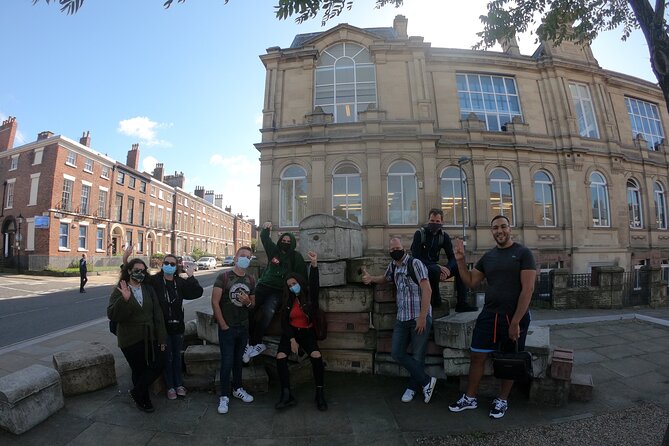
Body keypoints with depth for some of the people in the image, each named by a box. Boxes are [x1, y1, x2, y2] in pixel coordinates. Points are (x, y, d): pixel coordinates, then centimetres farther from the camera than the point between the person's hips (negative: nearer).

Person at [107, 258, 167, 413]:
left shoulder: (149, 290, 4)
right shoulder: (119, 291, -5)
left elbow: (157, 314, 1)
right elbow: (112, 315, -17)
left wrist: (161, 338, -2)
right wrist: (124, 299, -33)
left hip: (150, 337, 3)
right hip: (131, 339, -3)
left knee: (159, 364, 0)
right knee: (139, 370, 9)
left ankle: (136, 392, 25)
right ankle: (143, 400, 34)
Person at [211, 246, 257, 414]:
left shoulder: (251, 280, 4)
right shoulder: (223, 277, -11)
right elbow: (215, 302, -13)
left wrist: (248, 302, -11)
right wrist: (223, 325, -13)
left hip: (243, 327, 4)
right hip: (227, 328, -4)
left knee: (238, 360, 17)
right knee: (227, 362, 1)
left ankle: (237, 389, 34)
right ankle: (224, 396, 16)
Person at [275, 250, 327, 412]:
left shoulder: (310, 296, -5)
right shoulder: (288, 301, 3)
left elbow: (315, 284, -25)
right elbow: (284, 322, 2)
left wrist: (314, 265, -41)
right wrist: (292, 340, -10)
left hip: (307, 333, -2)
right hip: (290, 333, 3)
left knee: (317, 356, -25)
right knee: (281, 357, -21)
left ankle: (320, 394, -10)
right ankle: (287, 395, -12)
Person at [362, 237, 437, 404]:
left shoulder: (415, 263, -12)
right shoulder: (392, 266, 9)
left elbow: (427, 290, -17)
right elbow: (385, 278, 32)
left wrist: (422, 317, -21)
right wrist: (371, 278, 11)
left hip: (420, 317, -7)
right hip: (402, 318, 7)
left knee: (417, 356, 4)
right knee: (397, 353, 5)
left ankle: (413, 387, 27)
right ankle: (426, 381, 17)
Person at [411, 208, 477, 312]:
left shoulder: (444, 236, 4)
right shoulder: (419, 234, -10)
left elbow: (452, 258, 1)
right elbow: (416, 258, -17)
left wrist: (447, 269, -23)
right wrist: (438, 266, -28)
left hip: (436, 268, 5)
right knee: (435, 270, -36)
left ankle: (461, 304, -11)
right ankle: (436, 301, -16)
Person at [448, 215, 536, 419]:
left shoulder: (522, 253, -6)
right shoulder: (488, 257, 9)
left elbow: (528, 289, -12)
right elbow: (470, 282, 10)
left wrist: (515, 322, -16)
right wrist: (460, 260, -3)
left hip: (515, 317, -4)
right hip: (488, 315, 4)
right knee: (477, 356, 6)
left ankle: (502, 400, 30)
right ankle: (470, 398, 22)